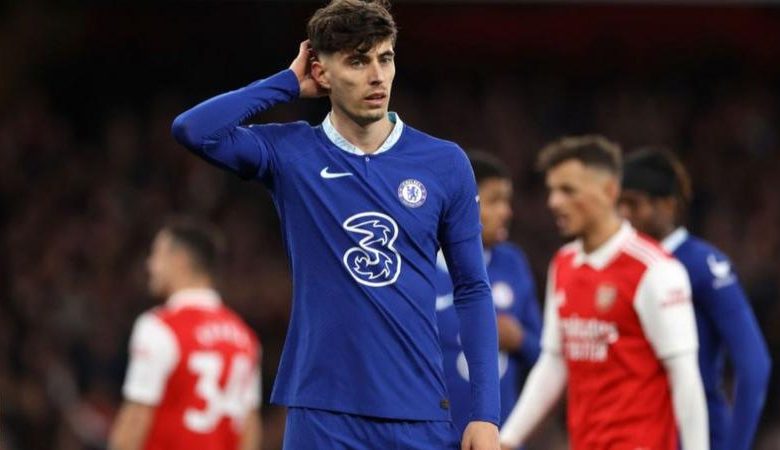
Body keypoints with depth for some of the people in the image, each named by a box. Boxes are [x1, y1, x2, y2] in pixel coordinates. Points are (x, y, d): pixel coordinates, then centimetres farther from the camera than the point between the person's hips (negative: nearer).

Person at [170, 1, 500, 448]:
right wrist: (289, 83, -3)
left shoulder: (445, 164, 5)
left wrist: (485, 413, 1)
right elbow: (193, 130, -14)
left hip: (420, 414, 1)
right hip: (323, 414, -1)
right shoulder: (290, 154, 2)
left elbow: (472, 290, 8)